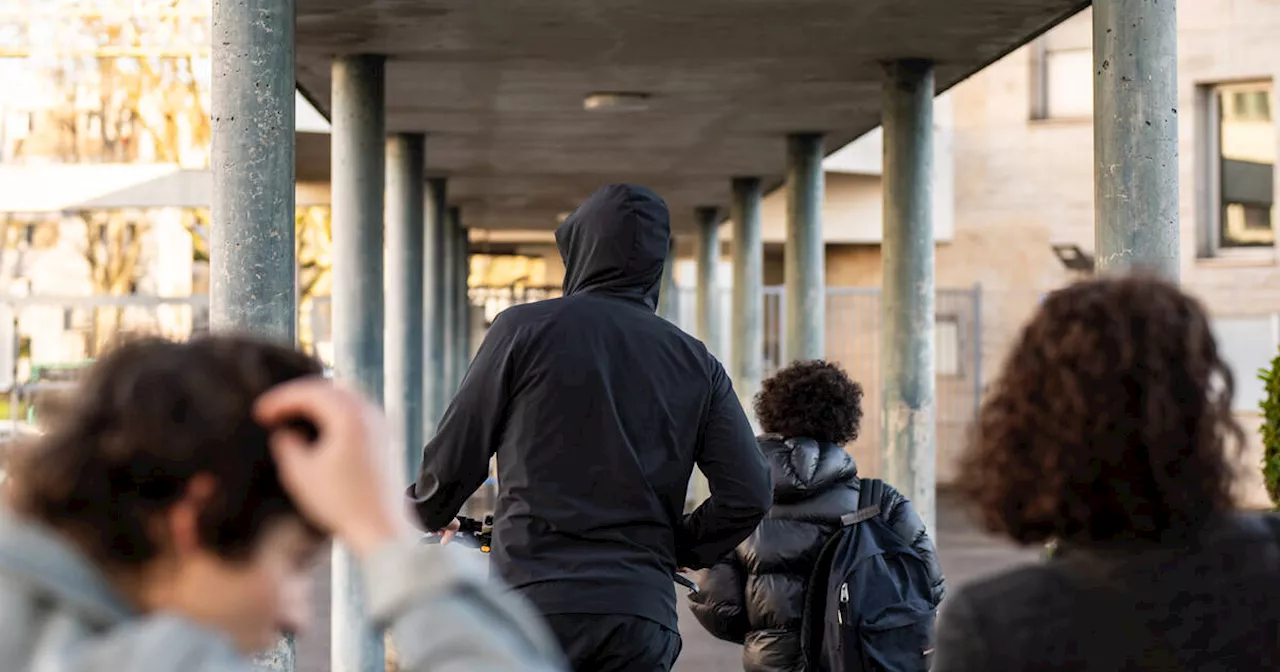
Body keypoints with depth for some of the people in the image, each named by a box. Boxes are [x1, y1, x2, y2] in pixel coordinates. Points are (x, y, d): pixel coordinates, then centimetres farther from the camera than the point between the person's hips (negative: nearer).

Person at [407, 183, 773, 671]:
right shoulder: (695, 363, 10)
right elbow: (748, 494, 5)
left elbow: (453, 462, 3)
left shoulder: (524, 329, 1)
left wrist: (426, 517, 25)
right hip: (641, 615, 3)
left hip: (533, 599, -3)